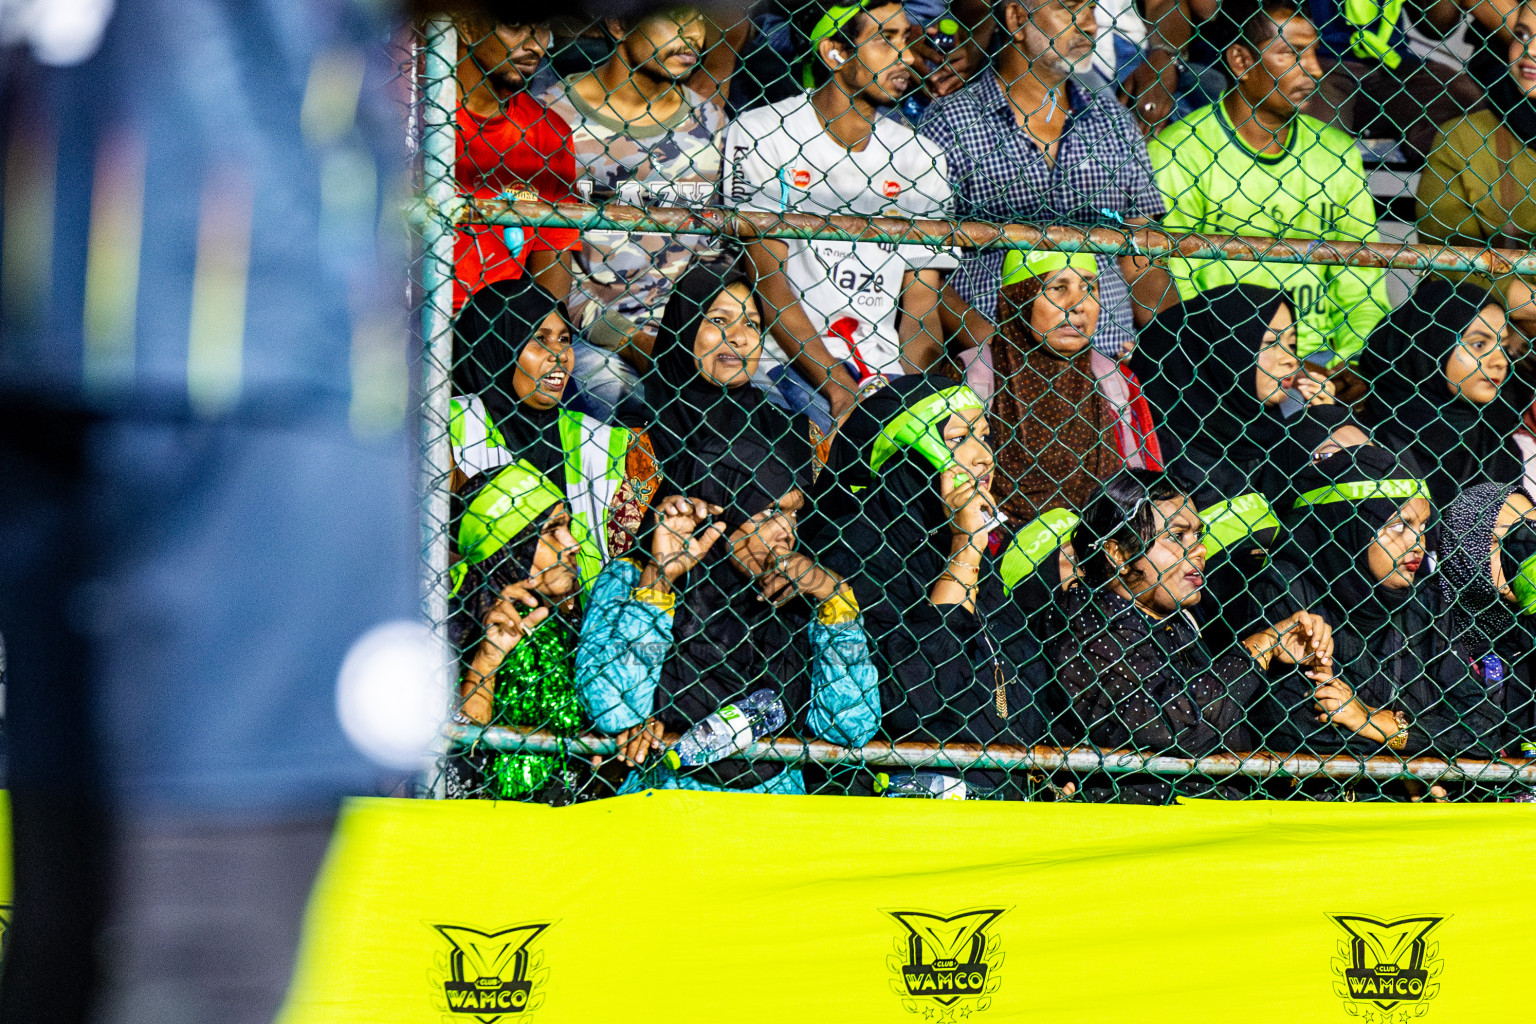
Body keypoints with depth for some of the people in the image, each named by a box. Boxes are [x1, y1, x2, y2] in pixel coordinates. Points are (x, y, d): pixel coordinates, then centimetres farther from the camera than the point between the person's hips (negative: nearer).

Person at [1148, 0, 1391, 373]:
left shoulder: (1337, 152, 14)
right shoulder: (1178, 153, -1)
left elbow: (1361, 298, 15)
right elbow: (1172, 297, -6)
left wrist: (1344, 367, -5)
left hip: (1321, 360, 4)